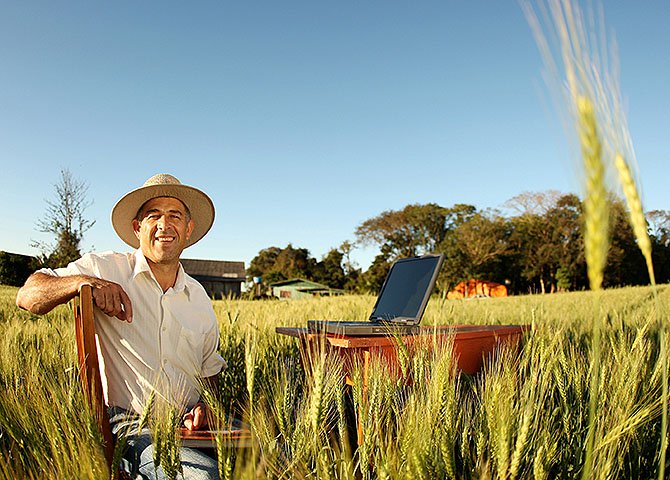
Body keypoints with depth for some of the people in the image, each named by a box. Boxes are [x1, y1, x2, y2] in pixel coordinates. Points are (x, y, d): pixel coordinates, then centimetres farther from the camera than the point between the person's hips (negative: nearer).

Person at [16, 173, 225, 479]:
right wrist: (82, 281, -21)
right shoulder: (105, 269, 0)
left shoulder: (199, 298, 13)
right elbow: (27, 297, -2)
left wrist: (206, 405, -2)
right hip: (132, 427, -4)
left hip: (190, 424, 5)